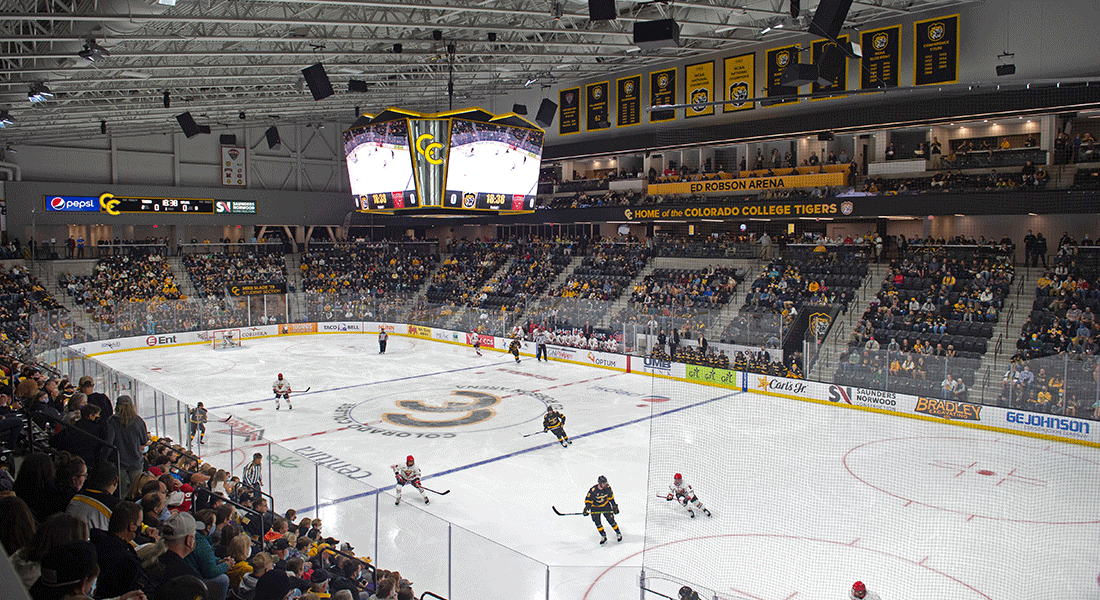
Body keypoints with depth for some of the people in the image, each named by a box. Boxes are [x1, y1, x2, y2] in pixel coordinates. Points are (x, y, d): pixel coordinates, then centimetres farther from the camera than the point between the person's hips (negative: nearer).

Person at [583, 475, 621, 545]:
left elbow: (611, 497, 1)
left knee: (611, 520, -2)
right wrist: (586, 509, -24)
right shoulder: (593, 490, -27)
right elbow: (588, 500, -16)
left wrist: (614, 506, 4)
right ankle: (604, 537, 13)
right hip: (595, 508, -1)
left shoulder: (608, 488, -15)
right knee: (597, 523, -4)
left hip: (606, 505, 2)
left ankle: (618, 533, 19)